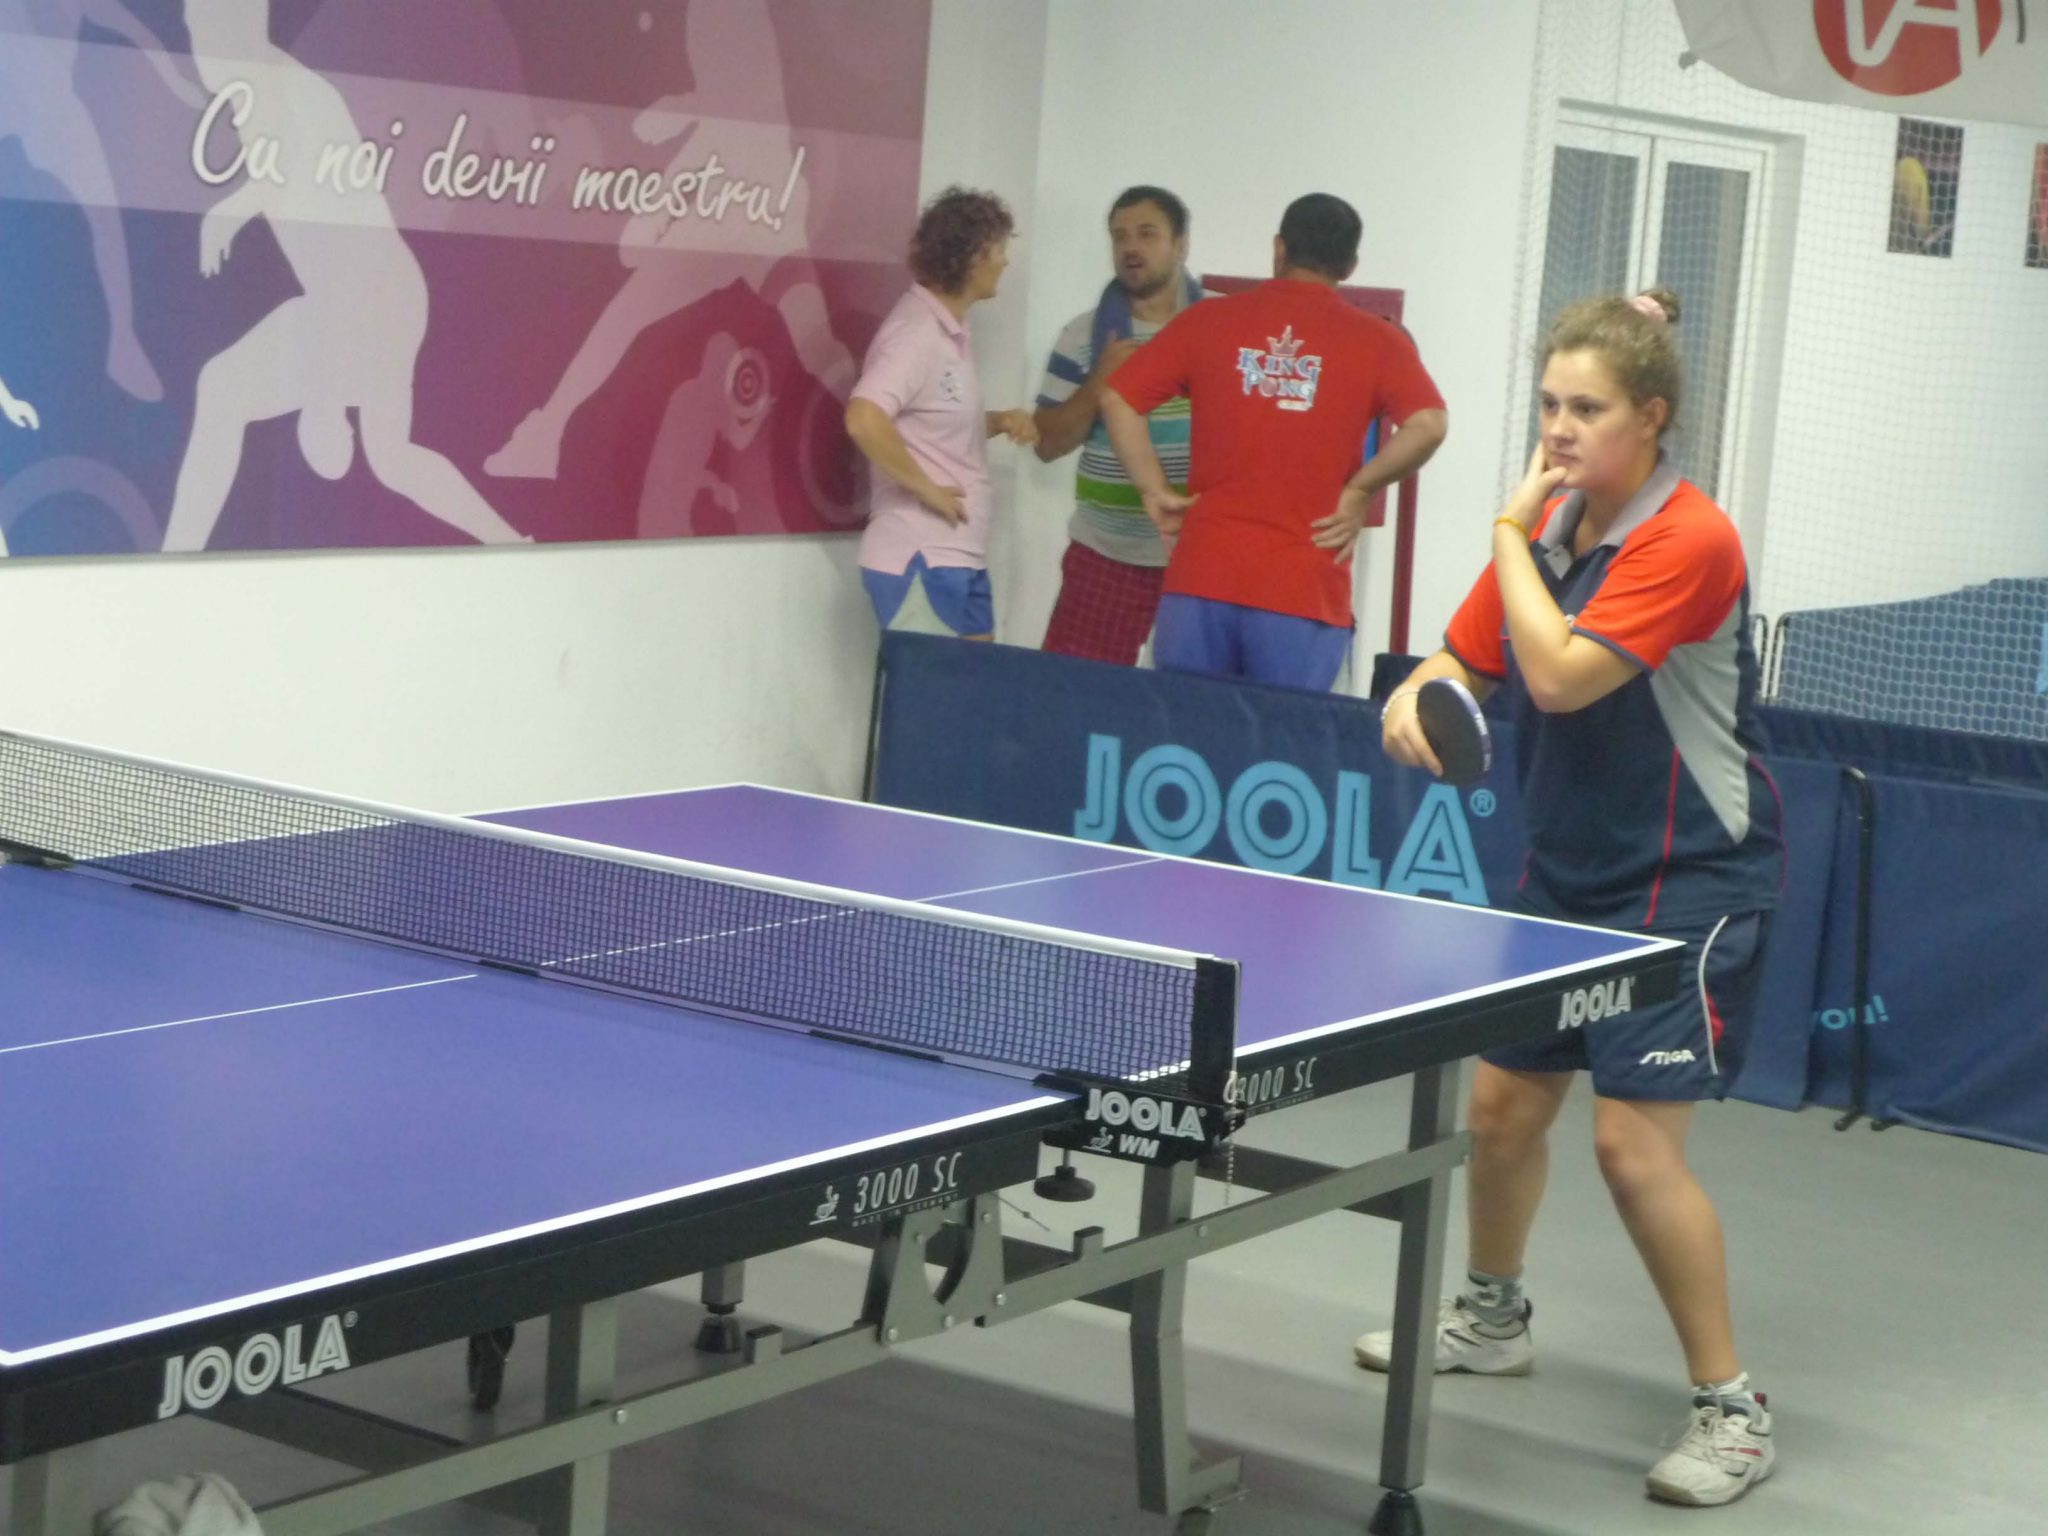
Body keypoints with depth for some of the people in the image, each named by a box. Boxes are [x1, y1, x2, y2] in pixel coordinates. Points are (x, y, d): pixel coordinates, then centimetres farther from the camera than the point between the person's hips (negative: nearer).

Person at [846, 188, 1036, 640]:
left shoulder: (948, 330, 13)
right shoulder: (916, 332, -17)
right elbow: (864, 420, -31)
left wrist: (1000, 421, 8)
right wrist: (927, 490, -22)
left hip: (960, 557, 10)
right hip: (920, 561, -10)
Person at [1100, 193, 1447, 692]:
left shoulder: (1208, 319, 7)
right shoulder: (1375, 341, 3)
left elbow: (1118, 398, 3)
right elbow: (1428, 424, -12)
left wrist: (1155, 492, 7)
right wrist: (1357, 491, -2)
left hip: (1200, 578, 2)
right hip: (1304, 593, -1)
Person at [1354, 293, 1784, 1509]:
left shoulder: (1689, 539, -20)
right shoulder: (1548, 528, 4)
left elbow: (1562, 676, -28)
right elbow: (1467, 660, 12)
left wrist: (1513, 528, -18)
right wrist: (1416, 703, -11)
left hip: (1689, 883, -8)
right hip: (1568, 872, 8)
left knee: (1634, 1138, -15)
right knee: (1503, 1102, 15)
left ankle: (1734, 1409, -1)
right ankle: (1493, 1318, 41)